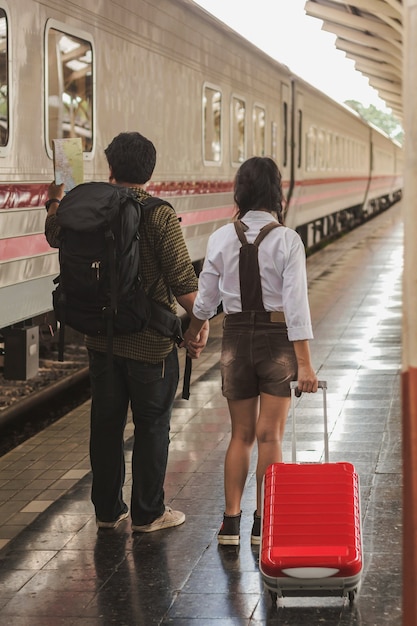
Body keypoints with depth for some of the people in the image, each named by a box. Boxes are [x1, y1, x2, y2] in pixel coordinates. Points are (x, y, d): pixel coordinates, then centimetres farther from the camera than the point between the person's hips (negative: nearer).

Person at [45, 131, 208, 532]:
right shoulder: (159, 216, -15)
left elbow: (55, 235, 20)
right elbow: (181, 278, -18)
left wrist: (54, 202, 39)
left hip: (101, 337, 4)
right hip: (151, 342, -4)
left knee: (105, 423, 14)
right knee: (151, 426, 7)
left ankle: (107, 509, 23)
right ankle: (147, 513, 14)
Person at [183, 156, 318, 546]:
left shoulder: (222, 239, -3)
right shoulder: (287, 240, -12)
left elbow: (206, 297, 7)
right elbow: (295, 302, -15)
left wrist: (194, 332, 26)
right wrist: (304, 363, -14)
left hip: (236, 338, 3)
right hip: (277, 338, -2)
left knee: (241, 435, 13)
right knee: (270, 437, 6)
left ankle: (231, 522, 10)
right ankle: (263, 523, 10)